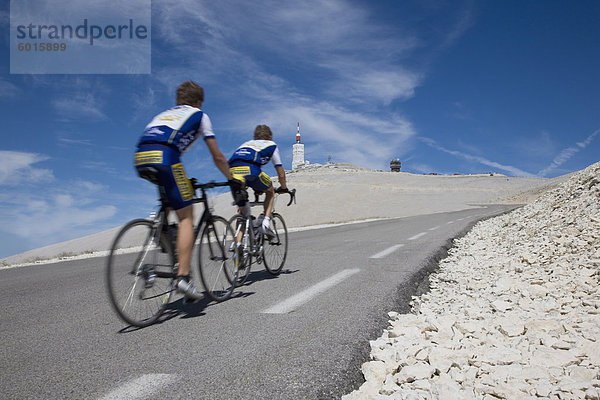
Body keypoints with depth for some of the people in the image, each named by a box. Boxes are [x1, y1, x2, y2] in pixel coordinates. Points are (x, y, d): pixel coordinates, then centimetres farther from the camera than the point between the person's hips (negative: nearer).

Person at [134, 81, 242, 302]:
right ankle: (183, 277, -10)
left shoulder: (163, 114, 37)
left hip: (140, 159, 6)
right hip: (163, 157, -6)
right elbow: (217, 157, 22)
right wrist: (232, 180, 36)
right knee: (186, 217, -1)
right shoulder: (199, 115, 23)